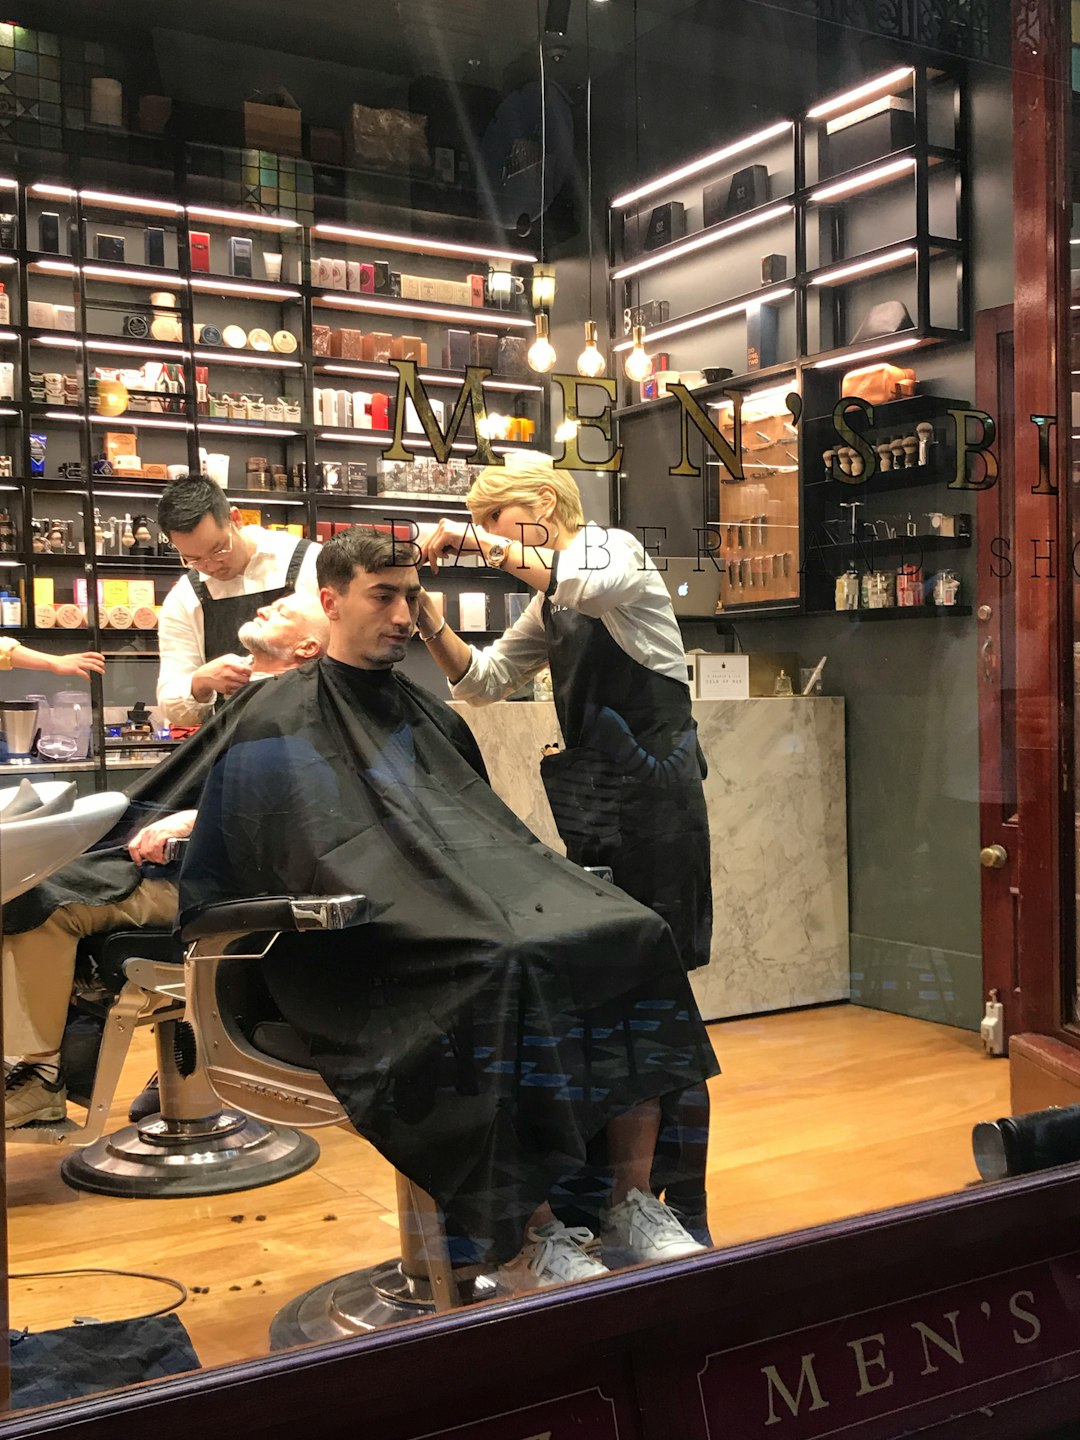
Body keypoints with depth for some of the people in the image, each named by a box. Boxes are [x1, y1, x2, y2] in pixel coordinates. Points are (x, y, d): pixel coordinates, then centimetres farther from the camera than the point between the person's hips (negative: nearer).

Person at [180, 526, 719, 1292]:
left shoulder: (429, 716, 24)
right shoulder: (281, 726, 4)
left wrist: (526, 882, 14)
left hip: (471, 898, 7)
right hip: (372, 942, -6)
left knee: (635, 936, -18)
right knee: (508, 971, -36)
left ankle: (634, 1202, -14)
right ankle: (529, 1242, -27)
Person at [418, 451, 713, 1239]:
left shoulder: (615, 548, -4)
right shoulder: (551, 607, 20)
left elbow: (592, 583, -29)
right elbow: (481, 679, 19)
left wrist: (489, 543, -21)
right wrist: (428, 616, 5)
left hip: (652, 789, -8)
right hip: (595, 805, 8)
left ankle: (683, 1213, 4)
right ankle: (598, 1189, 24)